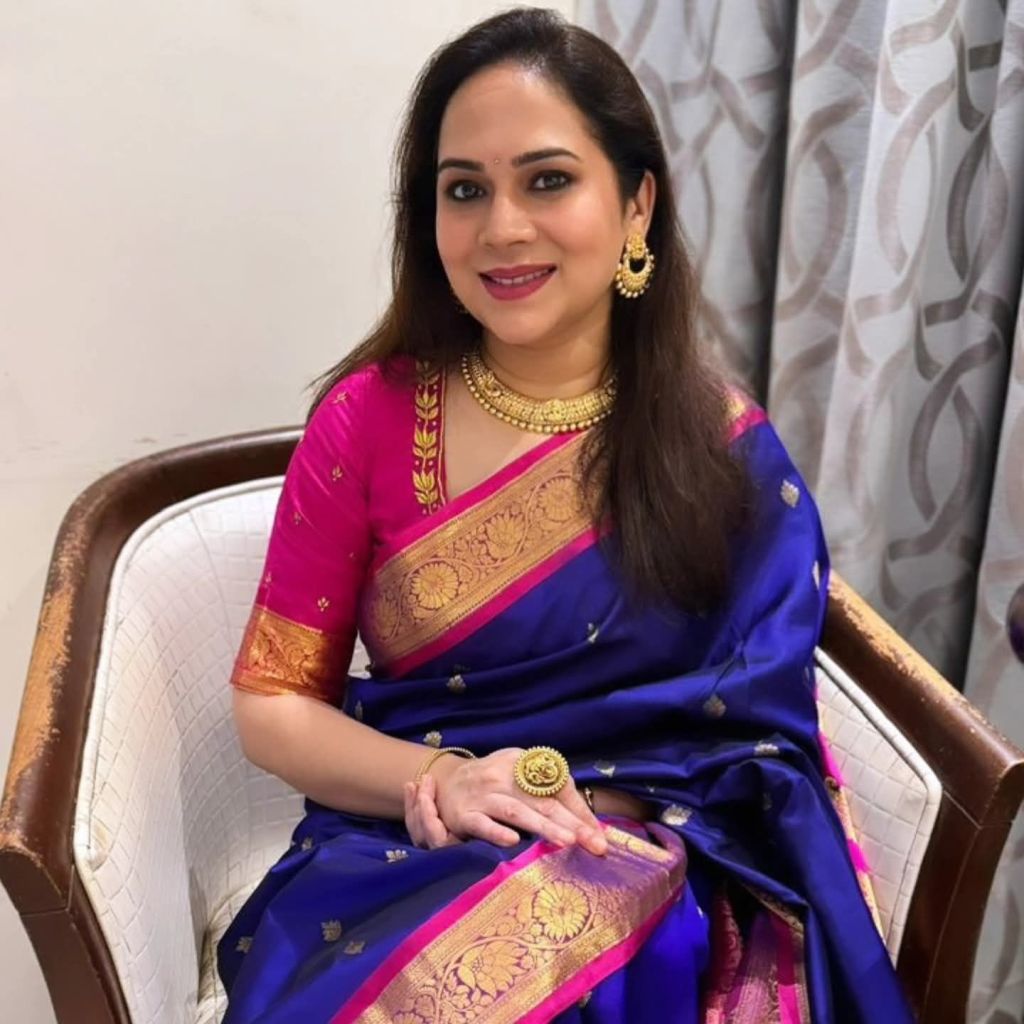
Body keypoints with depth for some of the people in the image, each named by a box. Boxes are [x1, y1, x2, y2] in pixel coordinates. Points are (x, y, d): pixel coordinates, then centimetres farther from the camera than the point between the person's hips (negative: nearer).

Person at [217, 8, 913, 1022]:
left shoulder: (724, 446, -1)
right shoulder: (368, 419, -3)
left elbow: (749, 728, -2)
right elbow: (270, 704, 1)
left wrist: (566, 797, -18)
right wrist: (444, 780, -17)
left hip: (652, 871, 0)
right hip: (402, 863, 1)